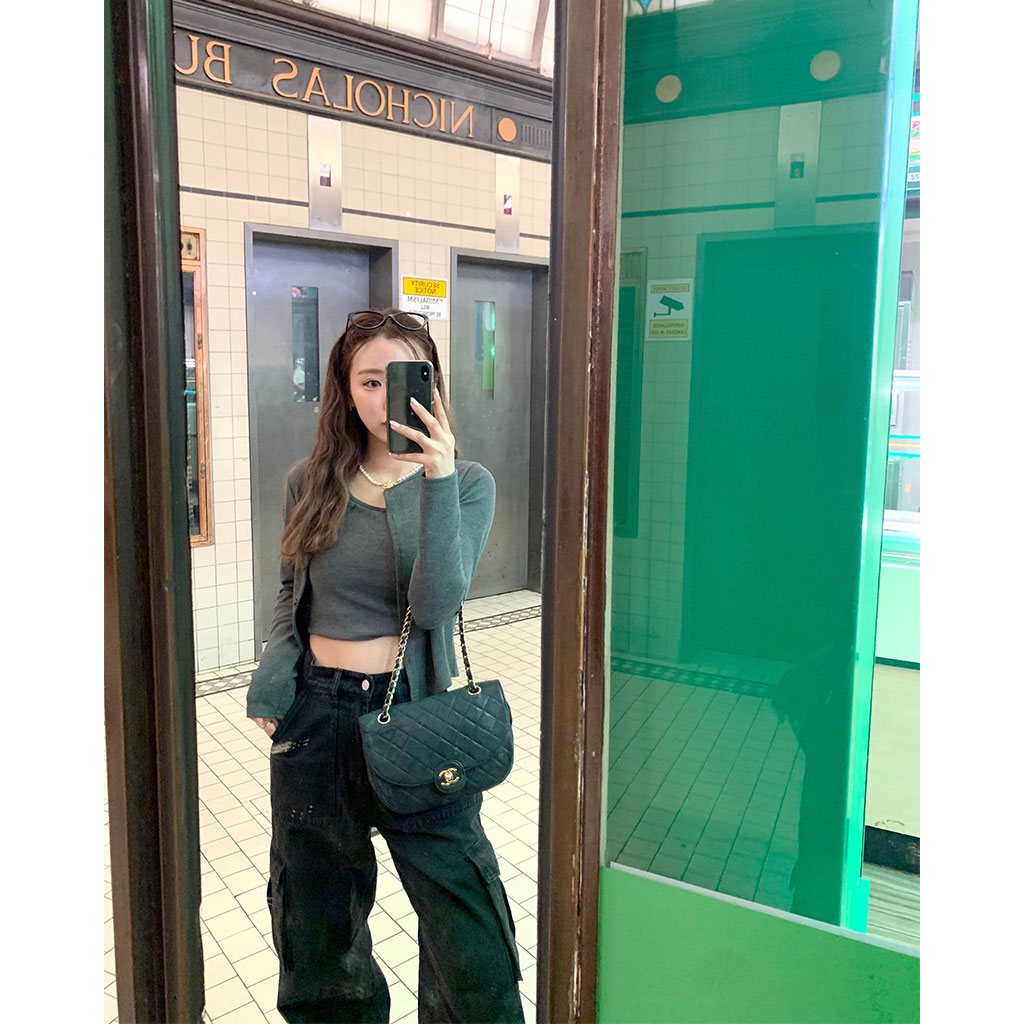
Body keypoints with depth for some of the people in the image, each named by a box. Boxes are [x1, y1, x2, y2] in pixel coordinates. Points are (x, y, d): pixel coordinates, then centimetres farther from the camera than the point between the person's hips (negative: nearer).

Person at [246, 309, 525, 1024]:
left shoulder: (466, 483, -5)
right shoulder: (310, 483, 3)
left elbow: (437, 603, -17)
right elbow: (291, 597, 13)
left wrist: (436, 480, -24)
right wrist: (272, 681, -3)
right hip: (315, 714, 3)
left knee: (466, 926, 5)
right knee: (316, 917, 21)